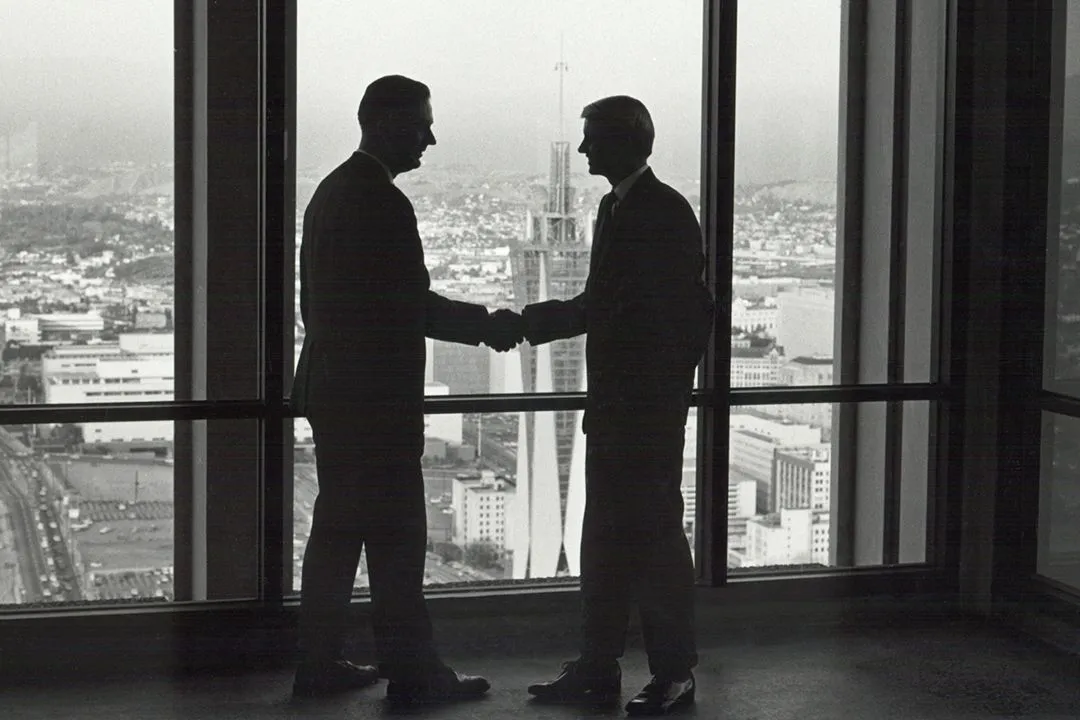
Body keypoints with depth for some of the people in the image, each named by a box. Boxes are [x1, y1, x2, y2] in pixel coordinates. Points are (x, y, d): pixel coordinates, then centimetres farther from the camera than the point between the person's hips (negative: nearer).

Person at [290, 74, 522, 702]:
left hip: (332, 387, 10)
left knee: (338, 528, 14)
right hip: (376, 397, -10)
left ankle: (321, 663, 19)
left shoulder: (332, 190, 13)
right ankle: (411, 670, 5)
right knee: (397, 536, -2)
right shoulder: (384, 201, -17)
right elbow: (412, 305, -19)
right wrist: (489, 326, -7)